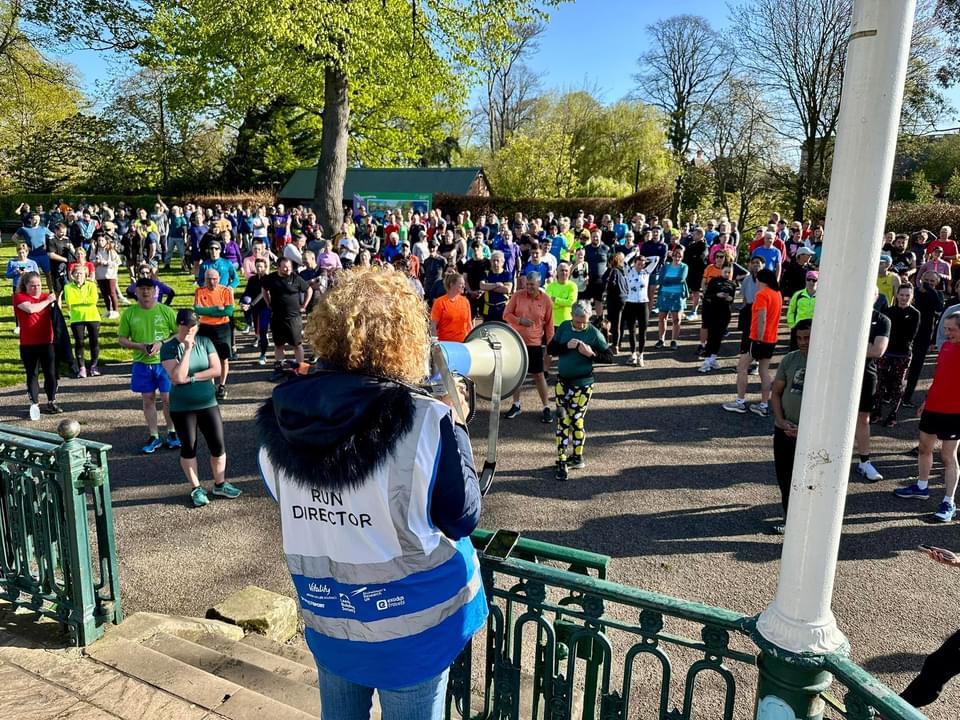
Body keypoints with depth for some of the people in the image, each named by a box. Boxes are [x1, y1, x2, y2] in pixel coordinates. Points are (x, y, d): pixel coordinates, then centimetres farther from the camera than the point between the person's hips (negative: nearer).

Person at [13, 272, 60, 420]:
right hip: (28, 345, -3)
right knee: (32, 374, 4)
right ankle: (34, 404, 8)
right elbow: (31, 308, -22)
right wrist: (48, 301, -15)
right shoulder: (19, 297, -3)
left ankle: (52, 402, 18)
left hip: (47, 342, 3)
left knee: (50, 373, 6)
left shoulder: (47, 296, 9)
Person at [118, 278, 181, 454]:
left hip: (164, 362, -2)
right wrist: (139, 346, -14)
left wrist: (162, 343, -16)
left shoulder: (166, 311, -4)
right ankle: (154, 436, 19)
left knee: (168, 398, 1)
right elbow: (121, 339, 4)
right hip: (142, 364, 2)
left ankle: (171, 433, 19)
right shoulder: (129, 313, 0)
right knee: (148, 399, 9)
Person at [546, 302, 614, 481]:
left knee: (576, 420, 3)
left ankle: (577, 458, 22)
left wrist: (592, 354, -23)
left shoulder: (594, 333, -9)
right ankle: (562, 462, 7)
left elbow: (609, 357, -6)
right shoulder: (564, 327, 1)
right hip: (563, 381, 3)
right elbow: (550, 349, 2)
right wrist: (566, 346, -16)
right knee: (563, 421, 2)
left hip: (583, 384, -3)